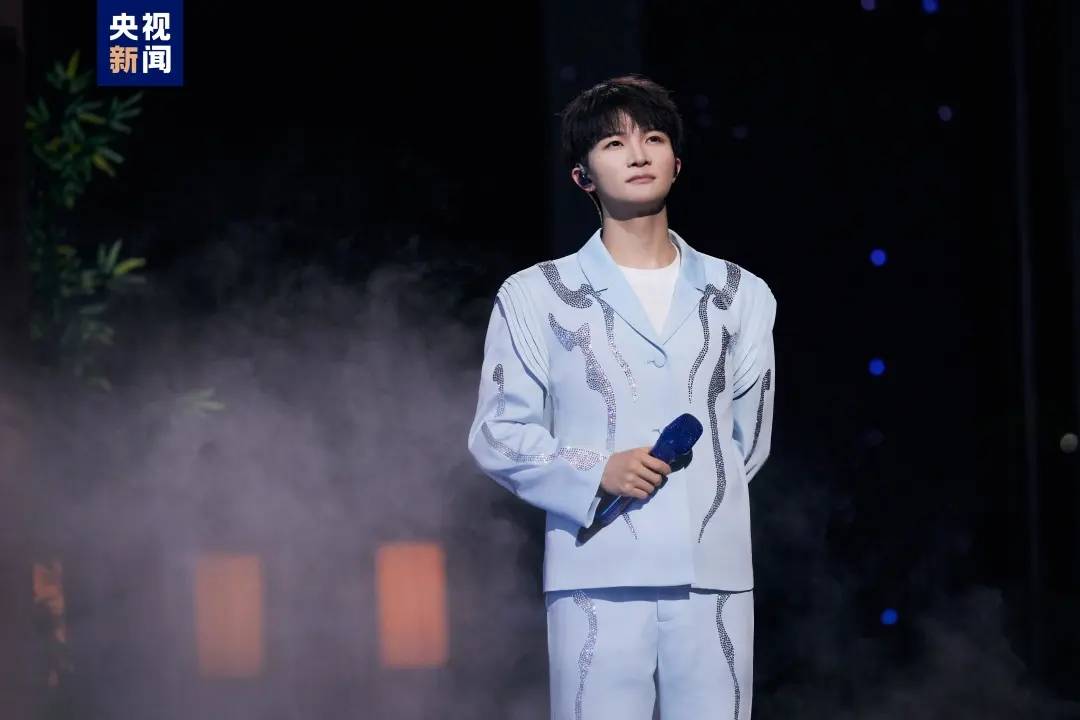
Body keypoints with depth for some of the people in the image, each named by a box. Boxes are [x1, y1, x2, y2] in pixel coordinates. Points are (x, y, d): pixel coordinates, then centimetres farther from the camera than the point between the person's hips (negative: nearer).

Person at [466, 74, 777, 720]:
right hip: (598, 576, -2)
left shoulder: (740, 296, 14)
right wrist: (595, 476, -11)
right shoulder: (536, 296, 7)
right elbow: (499, 434, 2)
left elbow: (750, 437, 18)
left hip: (715, 573, 2)